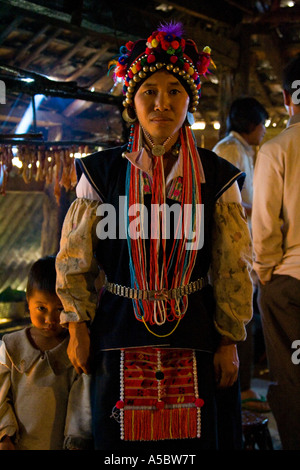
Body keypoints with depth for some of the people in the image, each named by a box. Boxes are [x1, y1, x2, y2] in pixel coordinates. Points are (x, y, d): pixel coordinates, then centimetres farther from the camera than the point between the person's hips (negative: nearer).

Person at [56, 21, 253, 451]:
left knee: (194, 436, 6)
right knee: (123, 441, 6)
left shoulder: (216, 177, 0)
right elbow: (75, 259, 5)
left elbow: (233, 267, 3)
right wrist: (78, 329, 2)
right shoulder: (103, 172, 0)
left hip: (194, 338, 1)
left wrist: (229, 341, 2)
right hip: (120, 334, 0)